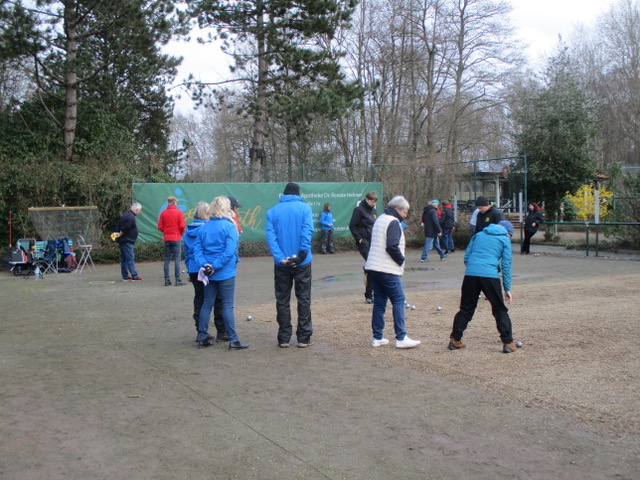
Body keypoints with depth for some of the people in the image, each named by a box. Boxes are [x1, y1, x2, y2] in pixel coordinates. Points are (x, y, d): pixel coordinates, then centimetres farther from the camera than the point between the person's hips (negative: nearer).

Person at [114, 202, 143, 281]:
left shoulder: (126, 214, 16)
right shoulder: (131, 217, -17)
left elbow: (118, 226, 14)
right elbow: (124, 229, -20)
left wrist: (117, 233, 6)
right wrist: (119, 234, -7)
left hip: (122, 240, 10)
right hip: (127, 241, -10)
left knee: (124, 258, 12)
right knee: (130, 258, -10)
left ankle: (125, 276, 17)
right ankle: (134, 275, -12)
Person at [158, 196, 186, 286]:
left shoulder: (163, 213, 2)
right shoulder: (179, 212, -6)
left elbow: (160, 226, 0)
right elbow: (182, 226, -10)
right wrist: (181, 233, 8)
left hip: (167, 238, 3)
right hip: (176, 238, -3)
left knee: (167, 259, 9)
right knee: (177, 259, -1)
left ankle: (167, 280, 9)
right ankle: (178, 280, -4)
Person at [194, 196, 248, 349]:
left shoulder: (203, 228, 6)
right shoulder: (229, 226, -10)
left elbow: (197, 249, -2)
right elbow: (230, 250, -19)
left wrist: (204, 264, -11)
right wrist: (216, 266, -16)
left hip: (208, 274, 5)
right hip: (226, 273, -5)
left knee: (207, 304, 12)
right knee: (228, 306, 0)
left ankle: (202, 337, 17)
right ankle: (233, 340, 3)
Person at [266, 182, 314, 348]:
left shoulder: (272, 211, 4)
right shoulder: (305, 208, -1)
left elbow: (270, 235, -8)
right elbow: (307, 232, -14)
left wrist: (280, 258, -14)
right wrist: (301, 254, -16)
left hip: (281, 264, 2)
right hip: (302, 263, -1)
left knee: (282, 300, 10)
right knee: (304, 299, 7)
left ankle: (284, 338, 13)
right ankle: (303, 338, 9)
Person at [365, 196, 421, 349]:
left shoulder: (379, 220, 19)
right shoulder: (393, 222, -10)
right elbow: (392, 246, -21)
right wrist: (401, 260, -6)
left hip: (373, 267, 9)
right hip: (388, 270, -9)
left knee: (379, 302, 10)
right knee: (398, 300, -3)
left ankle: (377, 338, 11)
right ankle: (401, 338, -4)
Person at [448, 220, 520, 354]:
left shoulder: (478, 235, 23)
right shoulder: (505, 240, 13)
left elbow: (466, 256, 18)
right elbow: (506, 265, 8)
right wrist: (507, 289, 10)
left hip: (470, 274, 3)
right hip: (490, 275, -3)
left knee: (466, 308, 15)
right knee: (500, 310, 10)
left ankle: (454, 340, 16)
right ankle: (508, 343, 7)